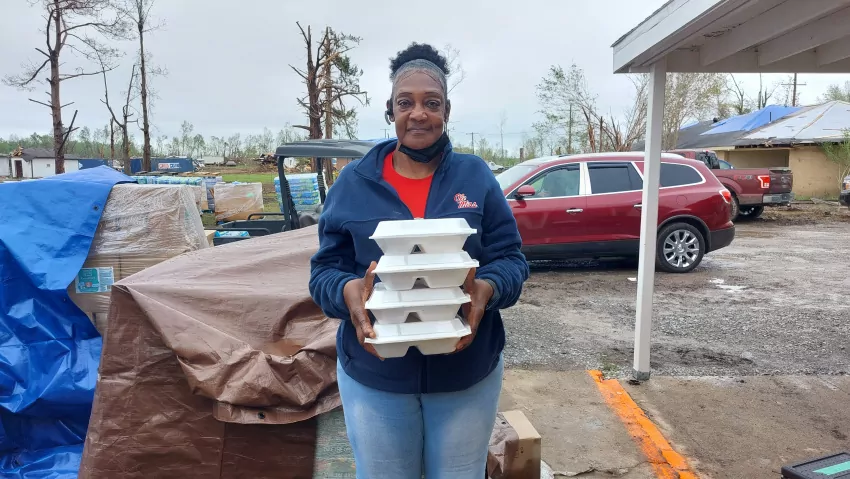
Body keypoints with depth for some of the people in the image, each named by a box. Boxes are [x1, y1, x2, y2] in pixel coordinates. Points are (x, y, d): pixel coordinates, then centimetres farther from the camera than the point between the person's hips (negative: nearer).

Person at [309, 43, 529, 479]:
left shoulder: (475, 176, -1)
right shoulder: (353, 182, -1)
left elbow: (511, 260, -2)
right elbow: (324, 269, 0)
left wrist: (485, 289, -24)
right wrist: (348, 291, -23)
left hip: (467, 374, 1)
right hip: (373, 376, 0)